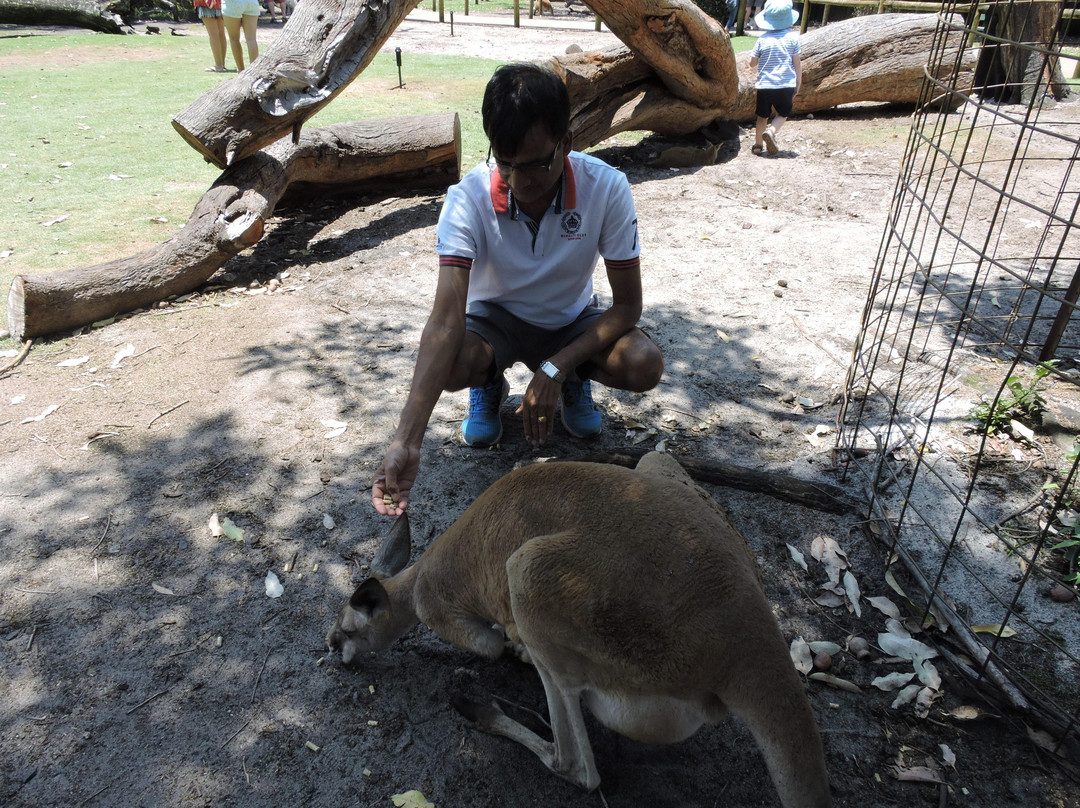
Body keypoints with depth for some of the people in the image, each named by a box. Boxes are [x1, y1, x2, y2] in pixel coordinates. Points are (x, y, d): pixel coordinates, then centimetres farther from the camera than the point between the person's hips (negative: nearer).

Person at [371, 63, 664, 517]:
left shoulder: (606, 188, -25)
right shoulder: (468, 199, -27)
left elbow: (628, 304, -19)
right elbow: (446, 318, -38)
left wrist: (555, 371, -30)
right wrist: (406, 441, -48)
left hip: (571, 322, 1)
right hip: (495, 316, 0)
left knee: (646, 365, -29)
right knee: (448, 364, -34)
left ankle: (576, 379, 8)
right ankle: (489, 383, 6)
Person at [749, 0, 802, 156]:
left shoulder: (763, 39, -4)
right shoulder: (792, 37, -3)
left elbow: (752, 63, 2)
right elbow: (797, 63, 0)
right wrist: (798, 83, 11)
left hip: (765, 85, 1)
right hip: (787, 85, 0)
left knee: (763, 116, 14)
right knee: (783, 114, 15)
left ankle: (758, 144, 18)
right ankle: (771, 131, -11)